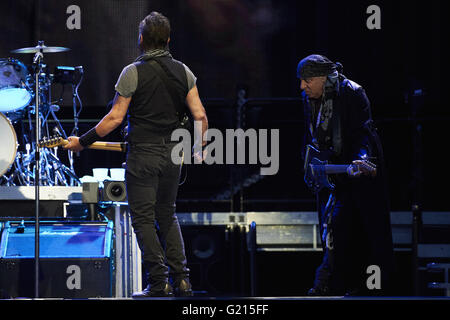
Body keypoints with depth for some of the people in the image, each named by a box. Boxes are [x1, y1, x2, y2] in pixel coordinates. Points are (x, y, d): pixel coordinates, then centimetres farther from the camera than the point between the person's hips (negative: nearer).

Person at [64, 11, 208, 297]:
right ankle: (181, 279, 9)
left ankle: (159, 283, -4)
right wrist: (199, 148, 17)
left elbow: (115, 118, -10)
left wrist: (83, 141, -1)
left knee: (144, 219, 1)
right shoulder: (183, 72, 5)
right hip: (173, 153, 5)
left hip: (143, 153, -5)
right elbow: (200, 115, 2)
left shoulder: (133, 72, -9)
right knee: (168, 215, 16)